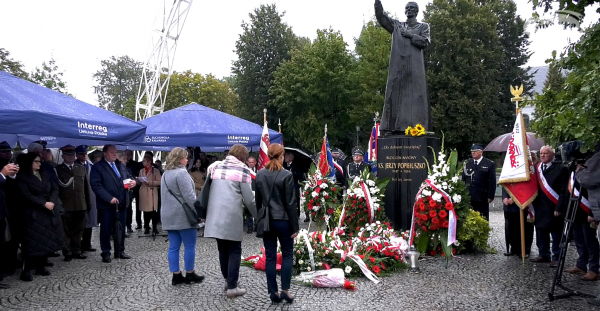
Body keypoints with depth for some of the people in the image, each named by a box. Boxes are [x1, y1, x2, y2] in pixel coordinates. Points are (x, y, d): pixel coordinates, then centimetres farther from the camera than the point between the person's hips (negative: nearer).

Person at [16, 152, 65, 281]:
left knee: (47, 240, 7)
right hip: (34, 214, -6)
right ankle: (26, 270, 1)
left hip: (50, 212, 6)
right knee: (33, 242, -6)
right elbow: (27, 195, -14)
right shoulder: (22, 177, -4)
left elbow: (55, 188, 7)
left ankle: (41, 266, 16)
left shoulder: (44, 174, 14)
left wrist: (52, 202, -10)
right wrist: (44, 204, -18)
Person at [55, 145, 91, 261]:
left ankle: (76, 251, 18)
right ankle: (67, 253, 10)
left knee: (78, 230, 8)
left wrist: (88, 203, 11)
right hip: (65, 206, -3)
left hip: (80, 205, 3)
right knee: (66, 230, 2)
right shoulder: (58, 169, 3)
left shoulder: (81, 168, 14)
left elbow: (86, 187, 14)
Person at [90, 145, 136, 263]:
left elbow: (128, 176, 22)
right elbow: (96, 186, -13)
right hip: (106, 205, -5)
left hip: (122, 203, 6)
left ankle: (120, 251, 22)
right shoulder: (97, 167, -5)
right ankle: (106, 253, 14)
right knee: (106, 230, 4)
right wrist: (109, 198, -20)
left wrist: (133, 181, -3)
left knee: (121, 229, 11)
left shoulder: (121, 165, 15)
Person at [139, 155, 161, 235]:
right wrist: (139, 180, -2)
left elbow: (159, 182, -5)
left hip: (152, 193, -4)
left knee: (153, 210, -7)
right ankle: (146, 228, 11)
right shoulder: (141, 171, 17)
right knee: (145, 211, 3)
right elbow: (139, 182, 21)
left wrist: (149, 182, -14)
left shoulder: (155, 170, 0)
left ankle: (154, 227, 3)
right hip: (144, 193, 4)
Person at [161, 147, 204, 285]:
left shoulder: (166, 173, 15)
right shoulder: (181, 173, -14)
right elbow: (189, 196, -19)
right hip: (183, 215, -9)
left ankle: (176, 275, 11)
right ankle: (189, 274, 9)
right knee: (190, 246, 2)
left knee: (173, 247, 8)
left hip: (169, 216, 9)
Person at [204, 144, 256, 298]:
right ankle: (232, 287, 4)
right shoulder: (242, 169, -4)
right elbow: (248, 198, -6)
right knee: (234, 251, 4)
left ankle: (228, 280, 27)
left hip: (215, 215, 5)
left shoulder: (216, 167, 12)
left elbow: (208, 192, 16)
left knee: (223, 249, 16)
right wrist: (258, 216, 6)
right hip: (232, 216, -5)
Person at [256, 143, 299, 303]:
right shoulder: (286, 175, -12)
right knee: (287, 254, 11)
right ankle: (285, 290, 7)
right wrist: (295, 226, -5)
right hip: (282, 220, -4)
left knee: (270, 257, 9)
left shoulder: (259, 175, 2)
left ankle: (273, 292, 13)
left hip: (266, 221, 4)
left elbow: (257, 200, 7)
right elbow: (291, 203, -11)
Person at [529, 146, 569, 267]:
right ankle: (543, 255, 25)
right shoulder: (536, 168, 10)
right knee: (541, 233, 13)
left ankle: (556, 257, 13)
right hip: (540, 208, 5)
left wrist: (559, 208, -15)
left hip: (554, 209, -5)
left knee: (556, 234, 4)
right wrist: (533, 205, 2)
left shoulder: (561, 169, -5)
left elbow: (564, 191, -9)